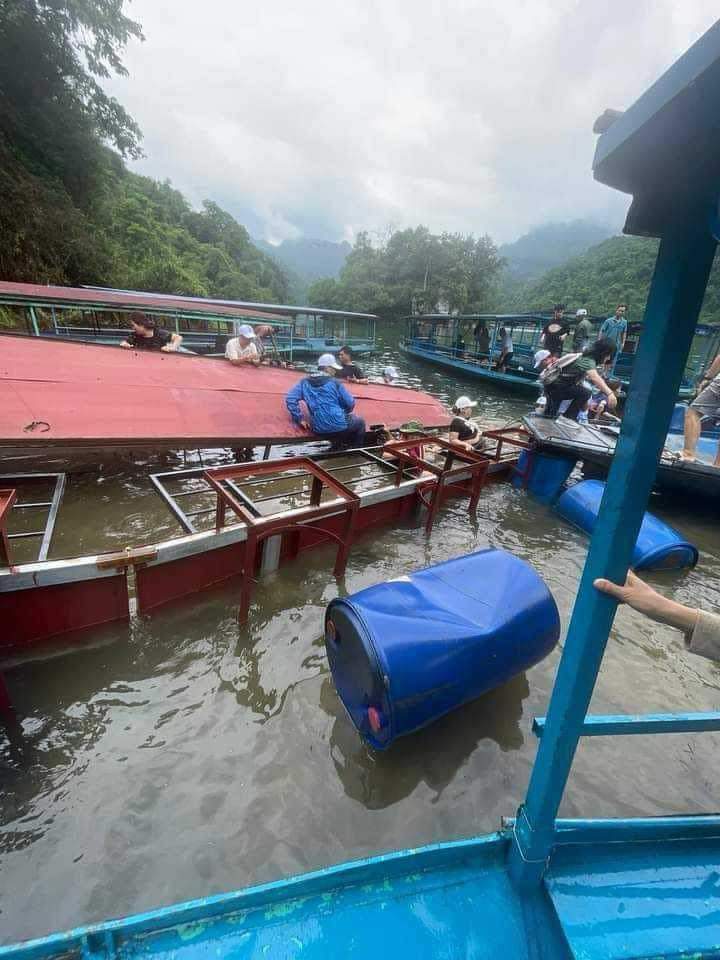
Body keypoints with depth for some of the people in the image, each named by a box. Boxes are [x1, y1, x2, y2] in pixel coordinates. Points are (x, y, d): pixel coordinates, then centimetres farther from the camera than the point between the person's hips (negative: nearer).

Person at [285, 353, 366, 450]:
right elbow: (350, 403, 1)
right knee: (360, 422, 28)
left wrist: (300, 419, 1)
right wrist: (343, 413, 22)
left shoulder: (305, 382, 6)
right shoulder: (334, 382, -3)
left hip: (319, 431, 5)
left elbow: (290, 399, -5)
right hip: (339, 427, -5)